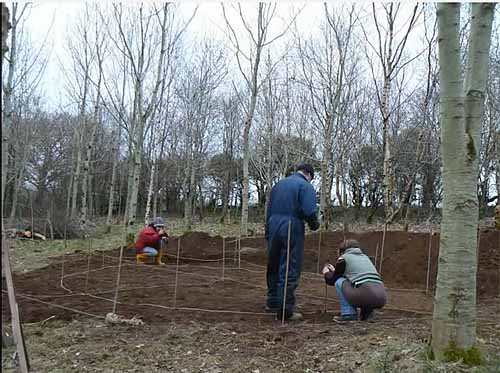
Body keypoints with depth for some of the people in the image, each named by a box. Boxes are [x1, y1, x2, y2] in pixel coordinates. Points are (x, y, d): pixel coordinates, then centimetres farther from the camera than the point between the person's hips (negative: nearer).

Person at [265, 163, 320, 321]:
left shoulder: (279, 184, 18)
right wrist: (315, 224, 3)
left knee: (273, 267, 18)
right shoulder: (306, 186, -4)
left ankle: (272, 303, 30)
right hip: (292, 230, -6)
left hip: (273, 228, 7)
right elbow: (309, 211, -17)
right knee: (290, 270, -1)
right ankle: (285, 310, 0)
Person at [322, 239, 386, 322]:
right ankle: (367, 311, 17)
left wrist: (326, 273, 41)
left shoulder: (344, 258, 10)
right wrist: (334, 270, 49)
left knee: (339, 281, 15)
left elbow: (332, 280, 19)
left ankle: (348, 314, 5)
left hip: (365, 296, -7)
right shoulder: (365, 257, 28)